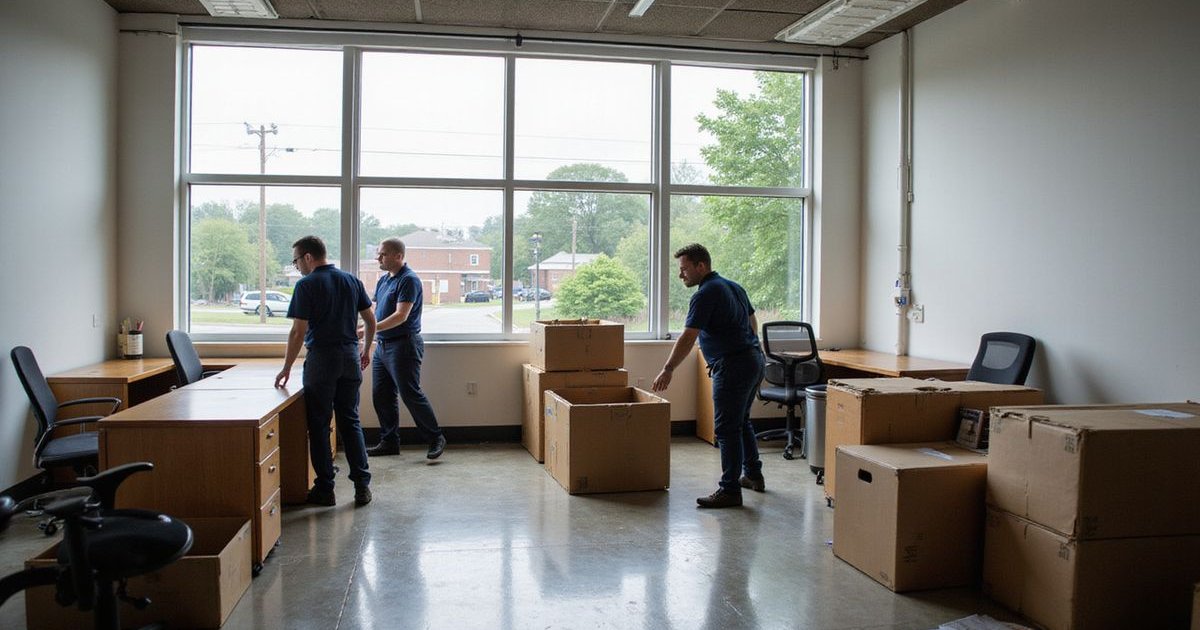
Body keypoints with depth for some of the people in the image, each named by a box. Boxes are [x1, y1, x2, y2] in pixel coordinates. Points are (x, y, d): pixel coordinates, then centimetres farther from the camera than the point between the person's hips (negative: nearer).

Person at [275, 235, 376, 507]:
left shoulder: (306, 285, -8)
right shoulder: (351, 280, 8)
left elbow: (298, 332, -11)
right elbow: (371, 321, 10)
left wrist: (286, 368, -3)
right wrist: (366, 350, 24)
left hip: (321, 358, -5)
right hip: (350, 357, 5)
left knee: (319, 424, 5)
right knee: (350, 421, 11)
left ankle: (325, 489, 8)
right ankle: (362, 485, 8)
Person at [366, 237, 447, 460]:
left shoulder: (409, 280, -14)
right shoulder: (383, 281, 15)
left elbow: (401, 315, -22)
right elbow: (374, 311, 17)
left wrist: (372, 328, -28)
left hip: (403, 345, -9)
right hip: (382, 345, 9)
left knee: (410, 394, -7)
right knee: (381, 396, 10)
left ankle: (435, 439, 4)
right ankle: (389, 442, 20)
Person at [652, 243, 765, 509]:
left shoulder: (705, 295, -14)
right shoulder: (733, 286, 14)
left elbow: (687, 337, -18)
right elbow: (753, 322, 22)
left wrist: (668, 370, -14)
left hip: (732, 367, -10)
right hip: (754, 359, 10)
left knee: (726, 428, -5)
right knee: (741, 422, 21)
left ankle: (730, 490, -2)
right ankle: (753, 475, 31)